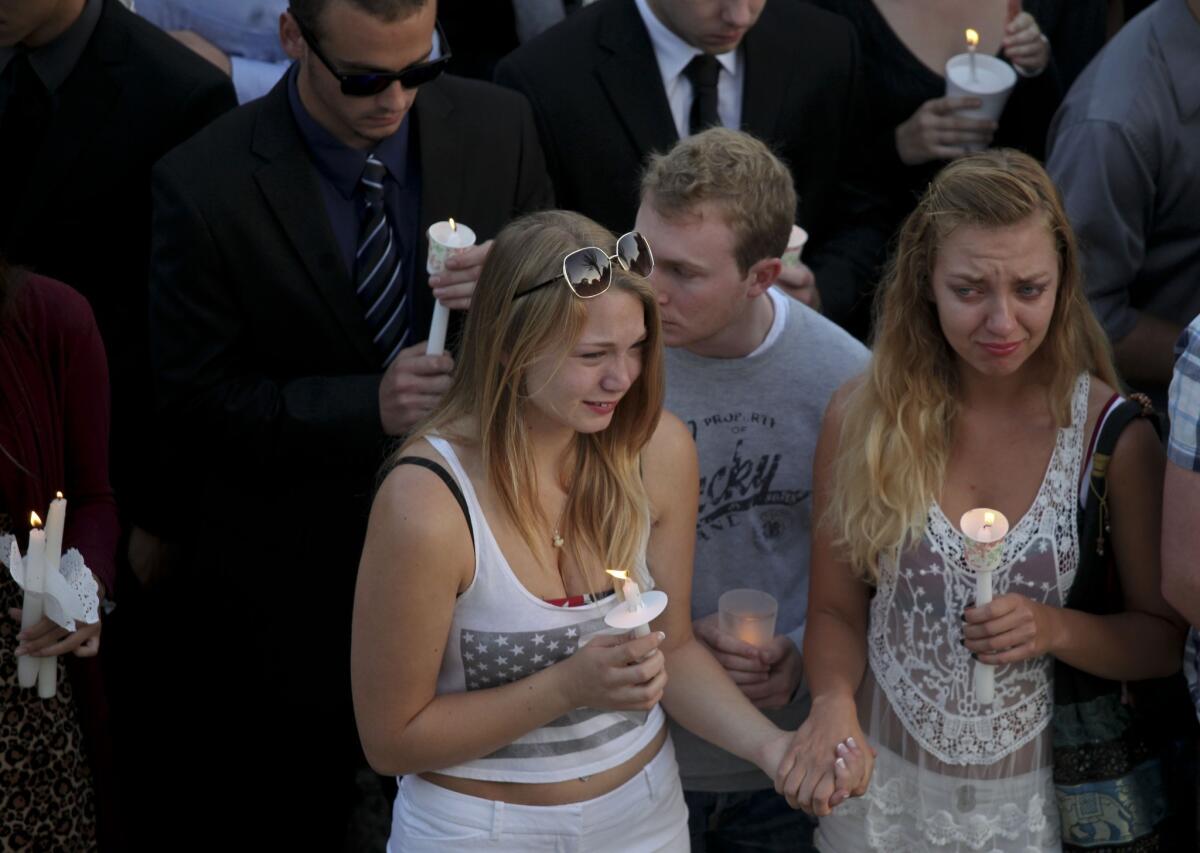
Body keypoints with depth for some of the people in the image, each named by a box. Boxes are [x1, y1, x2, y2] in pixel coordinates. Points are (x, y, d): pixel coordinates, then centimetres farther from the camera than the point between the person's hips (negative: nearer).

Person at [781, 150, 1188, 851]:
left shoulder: (1113, 435, -12)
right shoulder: (862, 418, -9)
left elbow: (1164, 638, -3)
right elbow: (837, 609, -1)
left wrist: (1054, 629, -21)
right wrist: (834, 702, -21)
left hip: (1042, 793, -1)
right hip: (886, 782, 1)